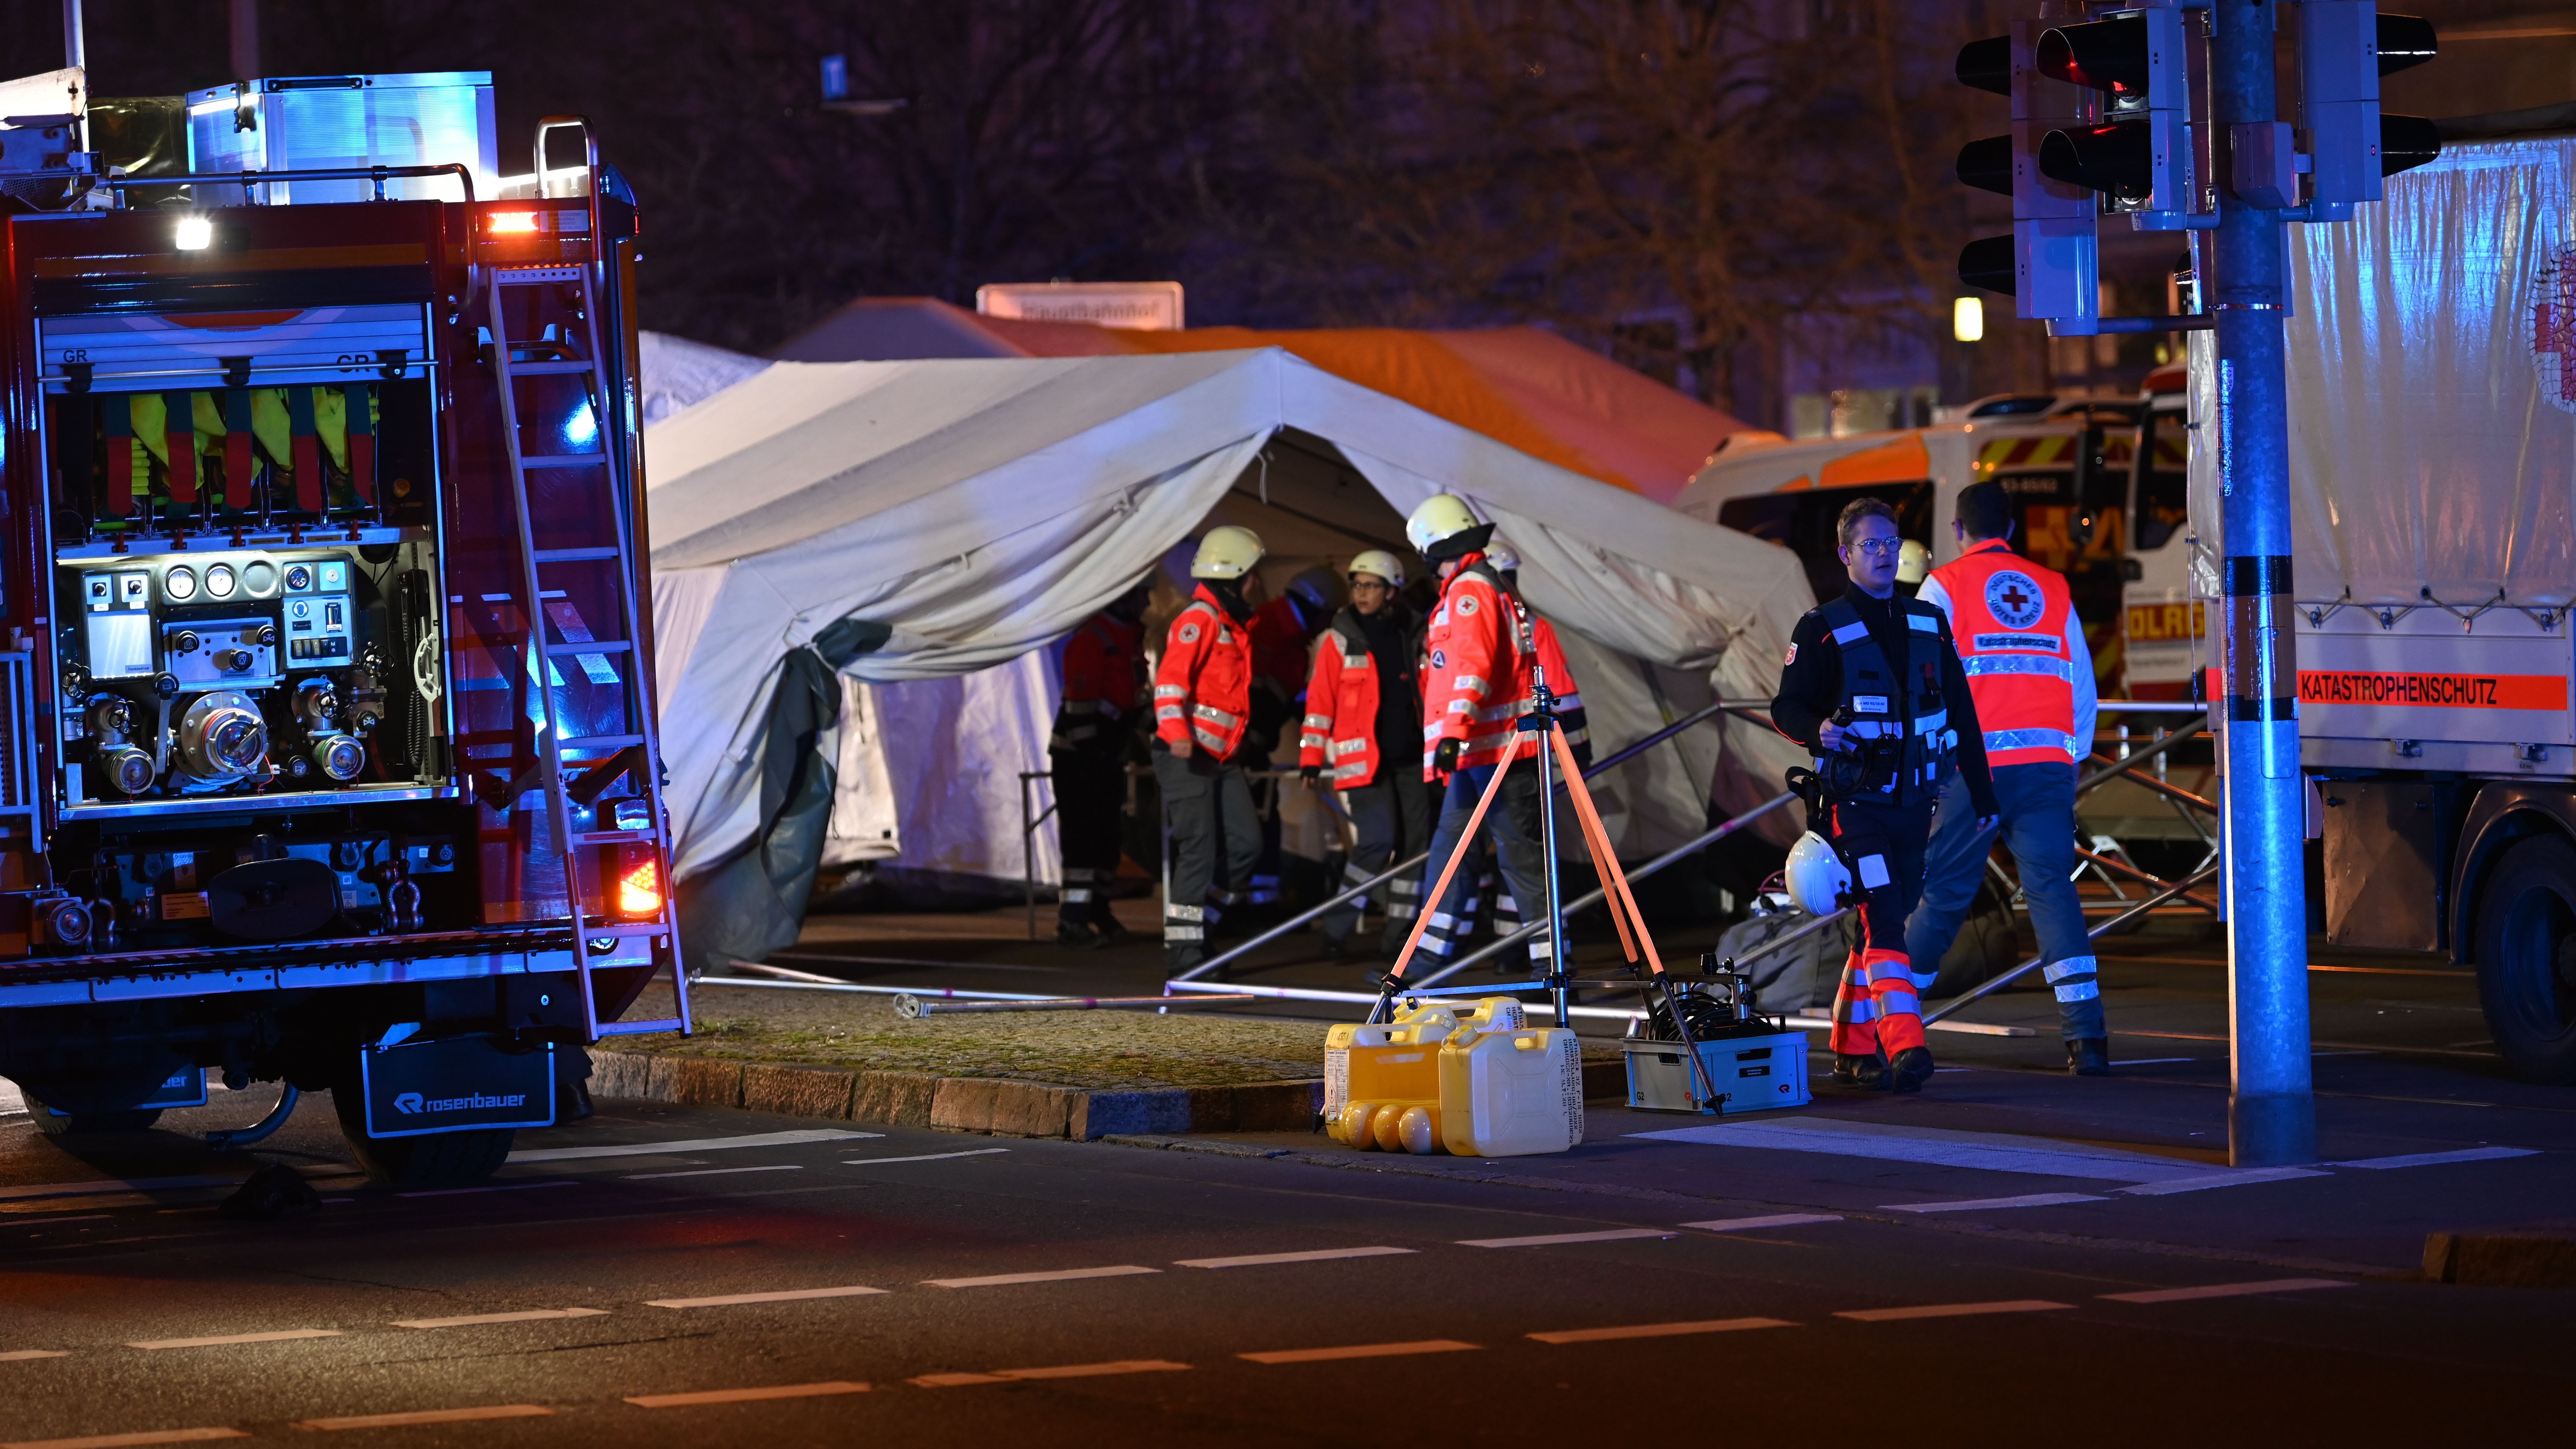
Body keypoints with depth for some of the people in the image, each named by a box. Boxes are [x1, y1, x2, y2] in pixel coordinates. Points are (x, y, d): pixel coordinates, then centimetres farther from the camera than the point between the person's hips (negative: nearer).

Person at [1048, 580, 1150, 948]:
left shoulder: (1131, 638, 13)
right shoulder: (1091, 640, -18)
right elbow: (1080, 702, -22)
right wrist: (1090, 754, -23)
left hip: (1107, 755, 9)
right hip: (1078, 756, -9)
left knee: (1107, 838, 12)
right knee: (1082, 838, -11)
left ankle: (1098, 913, 21)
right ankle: (1072, 921, -12)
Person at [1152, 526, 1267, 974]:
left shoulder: (1231, 622, 21)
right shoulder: (1200, 619, -11)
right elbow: (1170, 678, -23)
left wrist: (1238, 746, 33)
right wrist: (1176, 731, -36)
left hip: (1222, 757, 9)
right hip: (1189, 755, -9)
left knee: (1246, 844, 3)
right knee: (1199, 851, -10)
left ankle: (1198, 925, 15)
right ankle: (1183, 952, -6)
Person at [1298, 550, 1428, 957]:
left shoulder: (1412, 635, 8)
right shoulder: (1341, 640, -2)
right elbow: (1319, 700, -3)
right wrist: (1311, 757, -8)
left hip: (1409, 758, 5)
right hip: (1363, 759, -5)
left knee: (1414, 843, 3)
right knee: (1377, 841, -16)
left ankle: (1401, 934, 13)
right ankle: (1337, 929, -5)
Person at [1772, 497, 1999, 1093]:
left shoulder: (1928, 624, 13)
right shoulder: (1822, 629, -2)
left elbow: (1961, 711, 16)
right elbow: (1787, 706, -3)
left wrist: (1982, 791, 14)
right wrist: (1818, 730, -26)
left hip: (1913, 802, 5)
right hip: (1854, 803, -5)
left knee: (1886, 922, 8)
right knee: (1884, 920, -17)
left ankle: (1853, 1048, 18)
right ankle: (1904, 1047, -25)